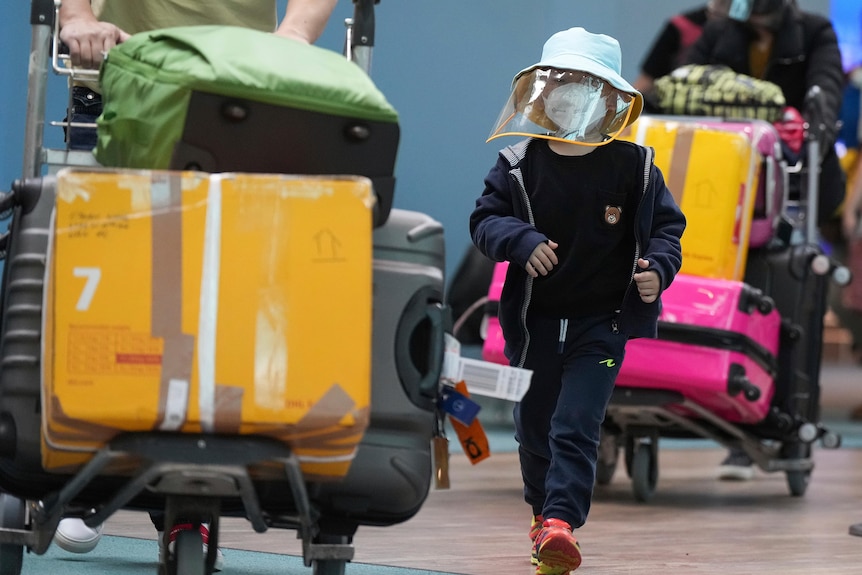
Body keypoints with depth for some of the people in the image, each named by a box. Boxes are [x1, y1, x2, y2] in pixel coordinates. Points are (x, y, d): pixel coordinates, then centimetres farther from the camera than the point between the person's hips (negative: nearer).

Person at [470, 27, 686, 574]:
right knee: (534, 425, 16)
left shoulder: (632, 165, -6)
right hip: (535, 319, 3)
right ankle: (543, 510, 38)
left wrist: (658, 268, -16)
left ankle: (561, 521, -21)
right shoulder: (520, 163, -5)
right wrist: (522, 241, -23)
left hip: (602, 323, -3)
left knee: (575, 426, -14)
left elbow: (667, 225, 3)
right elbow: (486, 219, -3)